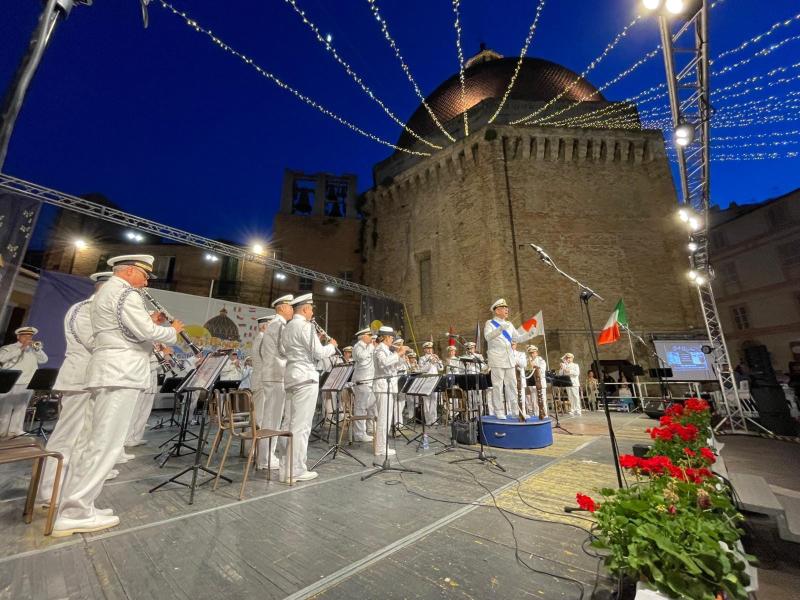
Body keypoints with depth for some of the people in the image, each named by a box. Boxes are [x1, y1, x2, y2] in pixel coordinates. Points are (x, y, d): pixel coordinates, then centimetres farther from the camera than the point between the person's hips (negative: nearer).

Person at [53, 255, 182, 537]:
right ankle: (74, 514, -1)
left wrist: (150, 321, 17)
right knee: (105, 444, -6)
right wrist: (173, 330, -2)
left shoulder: (106, 291, 22)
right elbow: (146, 332, -19)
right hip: (120, 373, -11)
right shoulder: (124, 292, -11)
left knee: (90, 441, 12)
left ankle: (72, 505, 18)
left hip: (107, 371, 11)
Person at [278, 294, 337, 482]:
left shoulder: (287, 327, 15)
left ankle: (286, 468, 20)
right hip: (305, 378, -9)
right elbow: (318, 353, -16)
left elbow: (283, 350, 18)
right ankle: (297, 470, 4)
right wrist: (332, 346, 4)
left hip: (291, 376, 9)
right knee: (301, 425, -3)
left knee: (290, 424, 12)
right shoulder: (305, 326, -12)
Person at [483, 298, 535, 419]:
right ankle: (499, 411, 6)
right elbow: (487, 337, -20)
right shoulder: (490, 323, -3)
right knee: (498, 385, -2)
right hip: (497, 359, -6)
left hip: (509, 359, 6)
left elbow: (518, 338, 16)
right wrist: (500, 329, -35)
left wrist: (529, 334, -1)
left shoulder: (509, 324, 16)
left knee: (511, 384, 9)